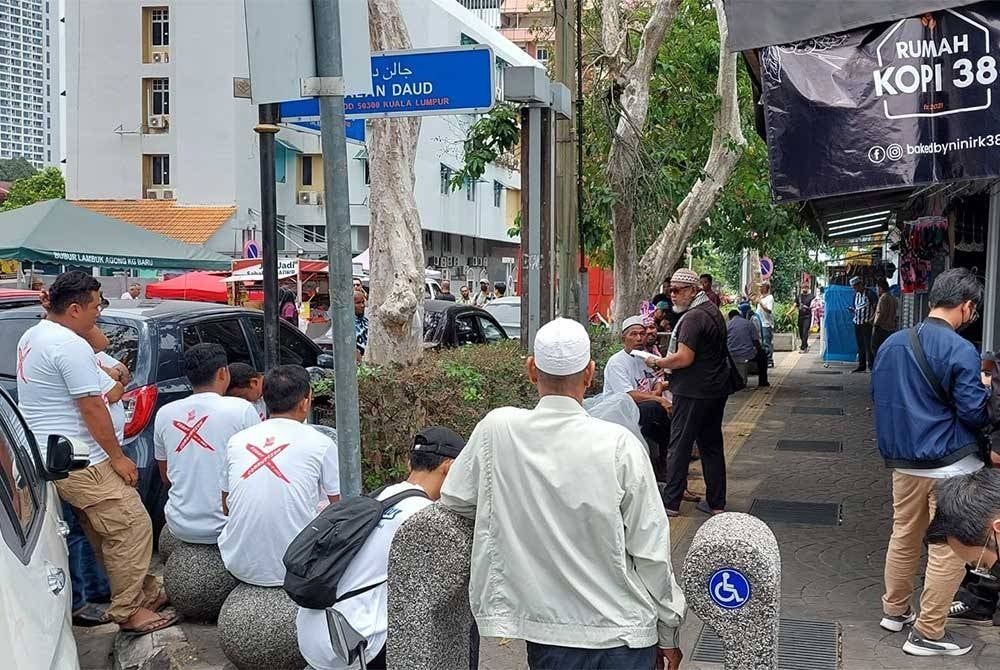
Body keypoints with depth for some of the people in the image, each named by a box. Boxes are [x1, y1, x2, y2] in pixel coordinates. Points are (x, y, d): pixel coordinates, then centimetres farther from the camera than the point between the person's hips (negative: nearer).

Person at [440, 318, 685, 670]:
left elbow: (454, 499, 6)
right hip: (624, 630, -1)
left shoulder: (497, 429, -9)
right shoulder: (619, 444, -14)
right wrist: (668, 633, 4)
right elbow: (650, 551, -9)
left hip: (549, 634, 2)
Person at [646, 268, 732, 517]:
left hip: (693, 393, -9)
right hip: (716, 389, 10)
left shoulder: (693, 317, -18)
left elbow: (684, 358, -25)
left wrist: (657, 362, -9)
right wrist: (667, 366, 14)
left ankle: (671, 502, 5)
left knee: (679, 445, -1)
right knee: (712, 445, 13)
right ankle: (716, 502, 18)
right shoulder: (713, 311, 14)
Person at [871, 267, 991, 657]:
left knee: (904, 536, 19)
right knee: (948, 549, 3)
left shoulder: (891, 344, 5)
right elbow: (975, 414, -13)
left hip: (903, 460, 7)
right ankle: (928, 633, 9)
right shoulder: (960, 352, -16)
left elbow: (879, 396, 17)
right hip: (950, 464, -7)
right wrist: (986, 390, 6)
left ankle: (895, 610, 32)